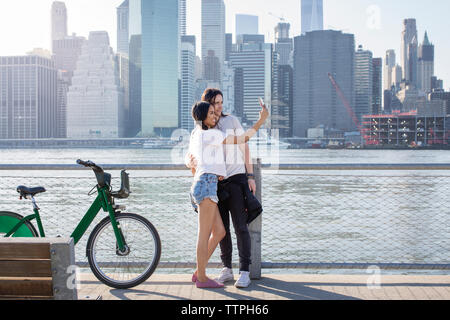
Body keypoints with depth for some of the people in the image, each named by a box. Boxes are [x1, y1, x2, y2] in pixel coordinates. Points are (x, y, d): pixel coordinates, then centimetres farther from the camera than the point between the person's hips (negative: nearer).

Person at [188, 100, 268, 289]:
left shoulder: (195, 135, 21)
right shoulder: (210, 134, -7)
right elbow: (242, 139, -6)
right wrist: (261, 120, -1)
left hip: (199, 184, 10)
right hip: (207, 183, -10)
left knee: (219, 232, 10)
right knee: (205, 234, -5)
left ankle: (198, 273, 13)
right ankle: (202, 278, 0)